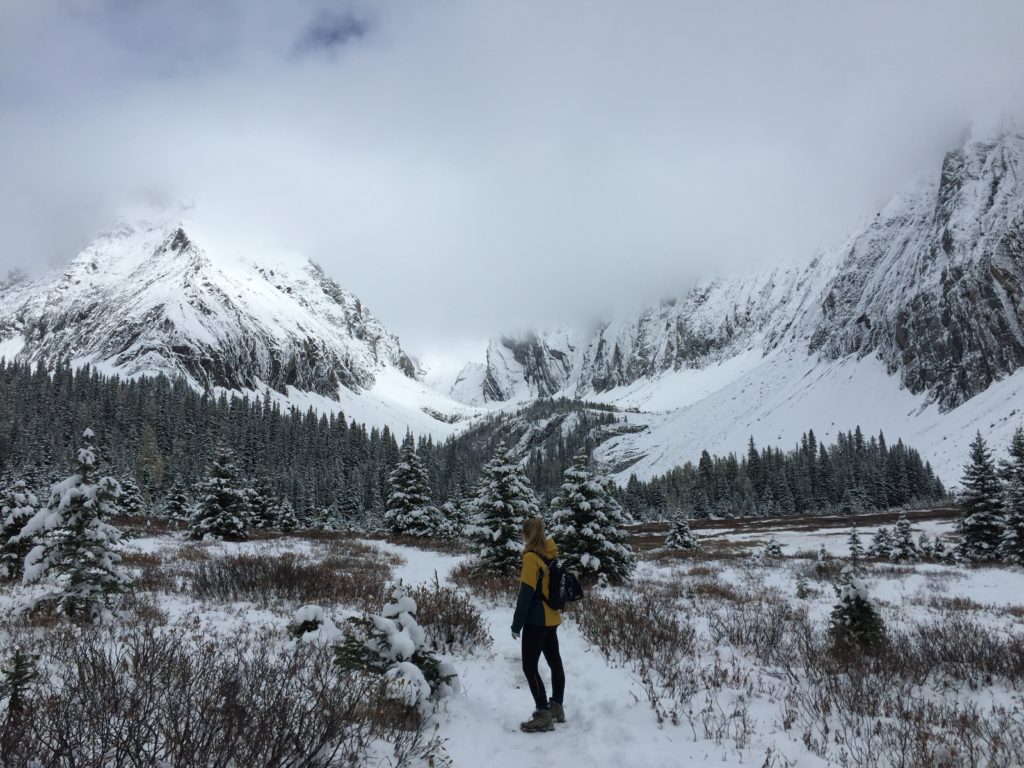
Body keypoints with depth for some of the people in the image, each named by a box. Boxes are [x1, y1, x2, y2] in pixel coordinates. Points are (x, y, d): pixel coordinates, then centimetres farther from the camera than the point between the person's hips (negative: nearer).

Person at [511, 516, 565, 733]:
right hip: (551, 618, 9)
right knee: (555, 662, 16)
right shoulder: (550, 554, 6)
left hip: (536, 620, -9)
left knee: (529, 667, -3)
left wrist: (516, 624, -12)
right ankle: (556, 708, 28)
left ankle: (544, 715, -3)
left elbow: (526, 594, -19)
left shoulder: (531, 557, -17)